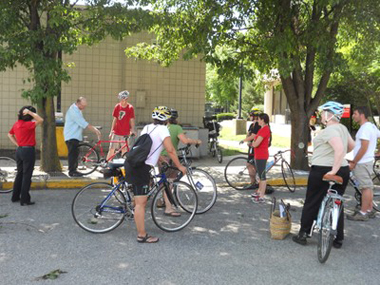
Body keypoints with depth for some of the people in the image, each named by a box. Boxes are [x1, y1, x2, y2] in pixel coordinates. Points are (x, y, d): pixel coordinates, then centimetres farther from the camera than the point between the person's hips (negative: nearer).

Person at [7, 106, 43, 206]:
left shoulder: (16, 124, 7)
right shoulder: (28, 124, -18)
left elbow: (10, 134, 20)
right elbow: (40, 120, -28)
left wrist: (17, 144, 14)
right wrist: (30, 112, -23)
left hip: (19, 150, 8)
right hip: (28, 150, -8)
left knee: (19, 174, 18)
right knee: (27, 175, -2)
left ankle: (15, 197, 26)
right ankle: (25, 199, 0)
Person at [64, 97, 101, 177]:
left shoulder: (77, 110, 15)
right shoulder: (73, 110, -19)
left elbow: (82, 123, 19)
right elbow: (84, 124, -24)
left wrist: (94, 129, 11)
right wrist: (95, 131, -22)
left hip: (75, 136, 10)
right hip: (71, 137, -10)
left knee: (75, 154, 12)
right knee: (72, 154, -9)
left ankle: (73, 170, 18)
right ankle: (72, 171, -6)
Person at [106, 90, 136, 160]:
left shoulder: (130, 108, -5)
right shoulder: (117, 107, 1)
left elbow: (132, 120, -2)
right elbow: (114, 120, 7)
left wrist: (132, 130, -15)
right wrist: (111, 131, 5)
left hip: (125, 133, -1)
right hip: (116, 132, 1)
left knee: (124, 150, 6)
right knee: (112, 149, 0)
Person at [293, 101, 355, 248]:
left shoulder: (330, 130, -19)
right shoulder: (342, 128, 9)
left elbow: (340, 149, -32)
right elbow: (351, 146, 21)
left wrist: (333, 170, -29)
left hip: (322, 171, -8)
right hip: (343, 171, 8)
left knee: (312, 203, 6)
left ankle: (303, 235, 15)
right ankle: (338, 239, 19)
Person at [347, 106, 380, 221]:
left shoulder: (365, 128, -17)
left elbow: (364, 148, -22)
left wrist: (353, 163, -16)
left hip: (362, 163, -10)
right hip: (368, 161, 10)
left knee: (366, 187, -7)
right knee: (368, 186, 14)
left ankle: (363, 213, -3)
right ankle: (370, 210, 21)